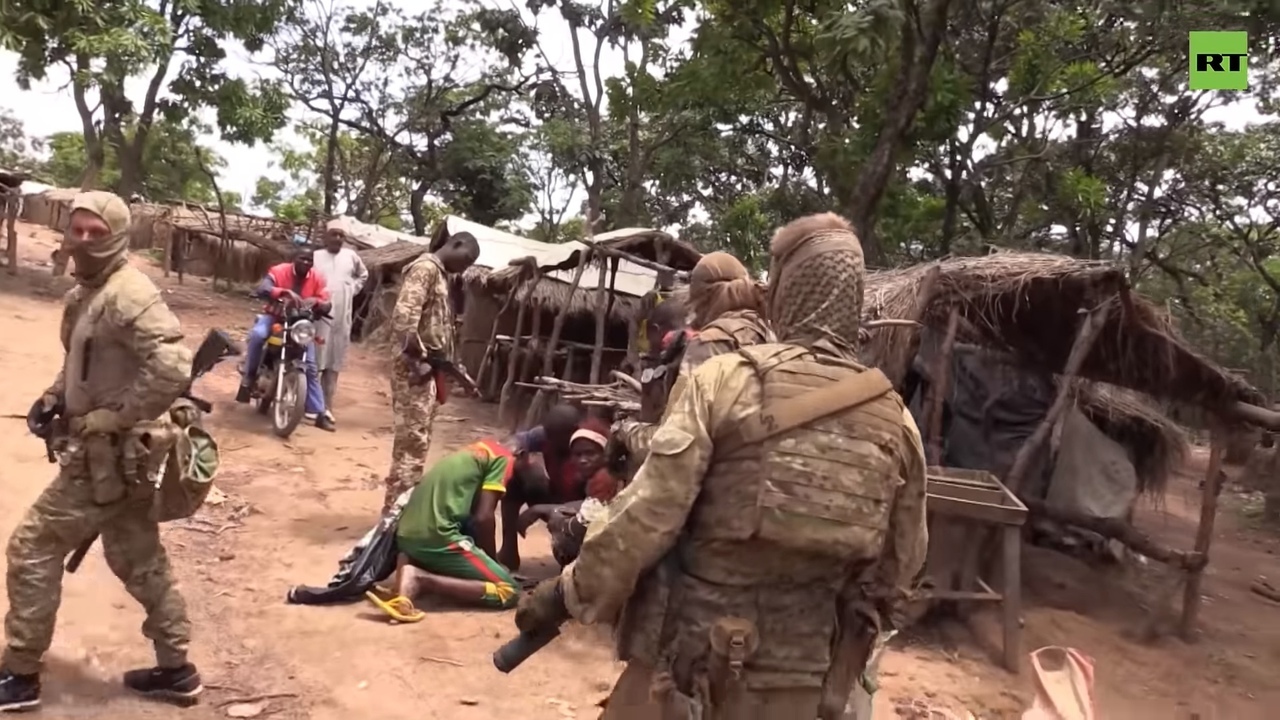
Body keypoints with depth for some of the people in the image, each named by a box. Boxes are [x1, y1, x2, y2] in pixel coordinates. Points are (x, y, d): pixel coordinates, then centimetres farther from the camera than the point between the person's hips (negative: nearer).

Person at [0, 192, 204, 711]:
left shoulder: (128, 294, -19)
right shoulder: (86, 292, 12)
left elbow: (172, 368, -31)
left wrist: (110, 417, -23)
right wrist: (54, 397, 7)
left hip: (110, 455, -10)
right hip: (116, 453, 10)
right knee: (139, 559, 15)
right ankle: (175, 669, 26)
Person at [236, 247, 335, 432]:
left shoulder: (317, 279, -5)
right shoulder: (279, 271, -12)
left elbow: (327, 306, -9)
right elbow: (261, 290, -28)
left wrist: (316, 301, -32)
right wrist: (285, 292, -44)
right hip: (275, 316, -2)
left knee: (311, 367, -3)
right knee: (257, 335, -37)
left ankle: (319, 413, -1)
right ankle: (248, 378, -16)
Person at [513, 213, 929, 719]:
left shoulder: (726, 381, -12)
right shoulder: (895, 421, -1)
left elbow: (645, 516, -14)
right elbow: (900, 564, 8)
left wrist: (568, 593, -1)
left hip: (689, 659, -3)